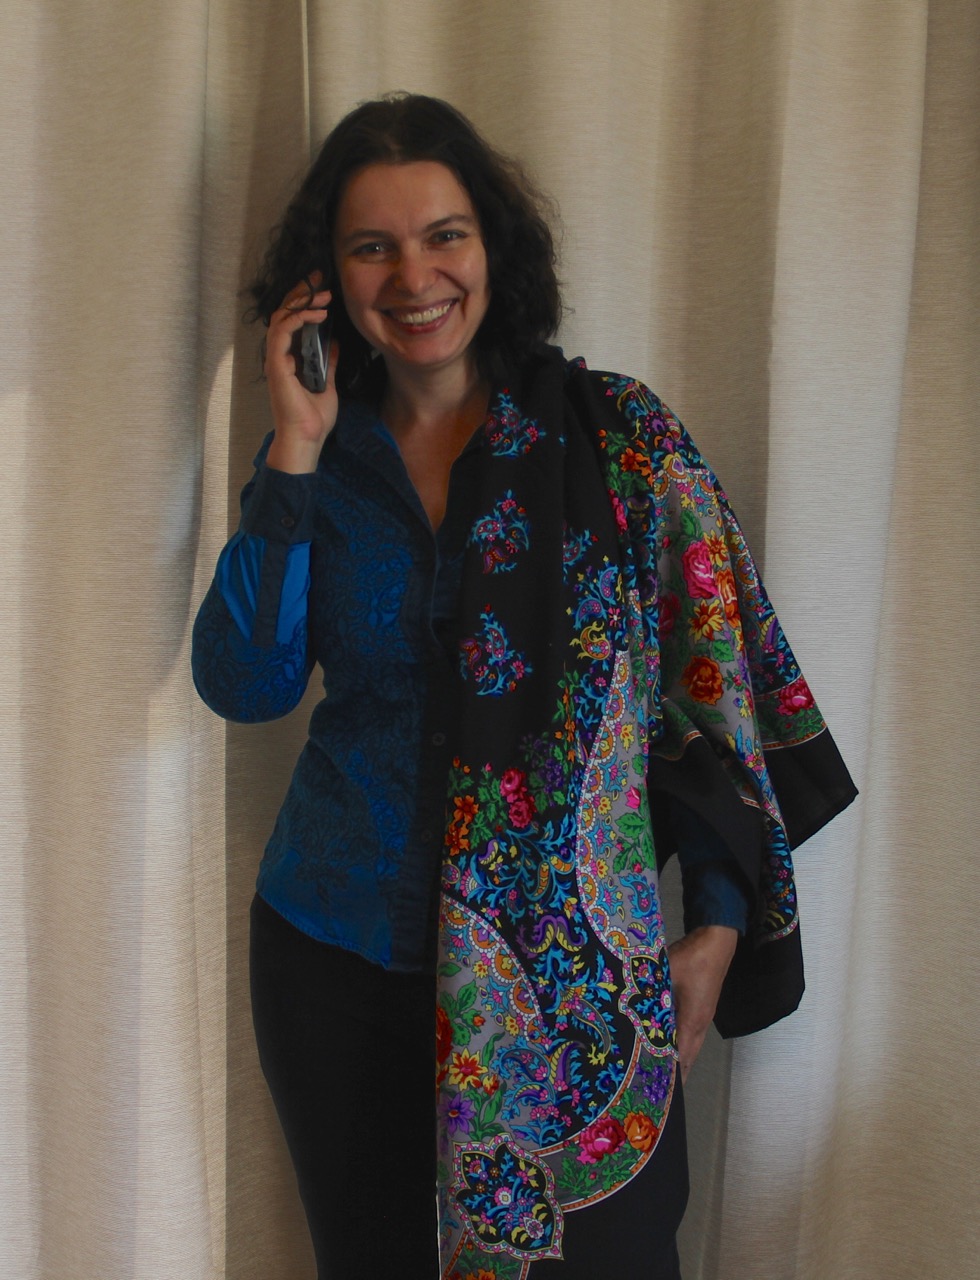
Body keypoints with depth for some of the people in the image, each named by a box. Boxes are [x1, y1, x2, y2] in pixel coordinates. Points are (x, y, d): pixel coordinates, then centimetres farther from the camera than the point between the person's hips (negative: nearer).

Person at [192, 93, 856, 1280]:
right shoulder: (314, 457, 1)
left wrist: (718, 925, -5)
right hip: (340, 956, 3)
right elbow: (244, 687, -8)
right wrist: (296, 456, -14)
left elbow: (711, 684, -4)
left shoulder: (616, 432, -6)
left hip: (583, 966, -2)